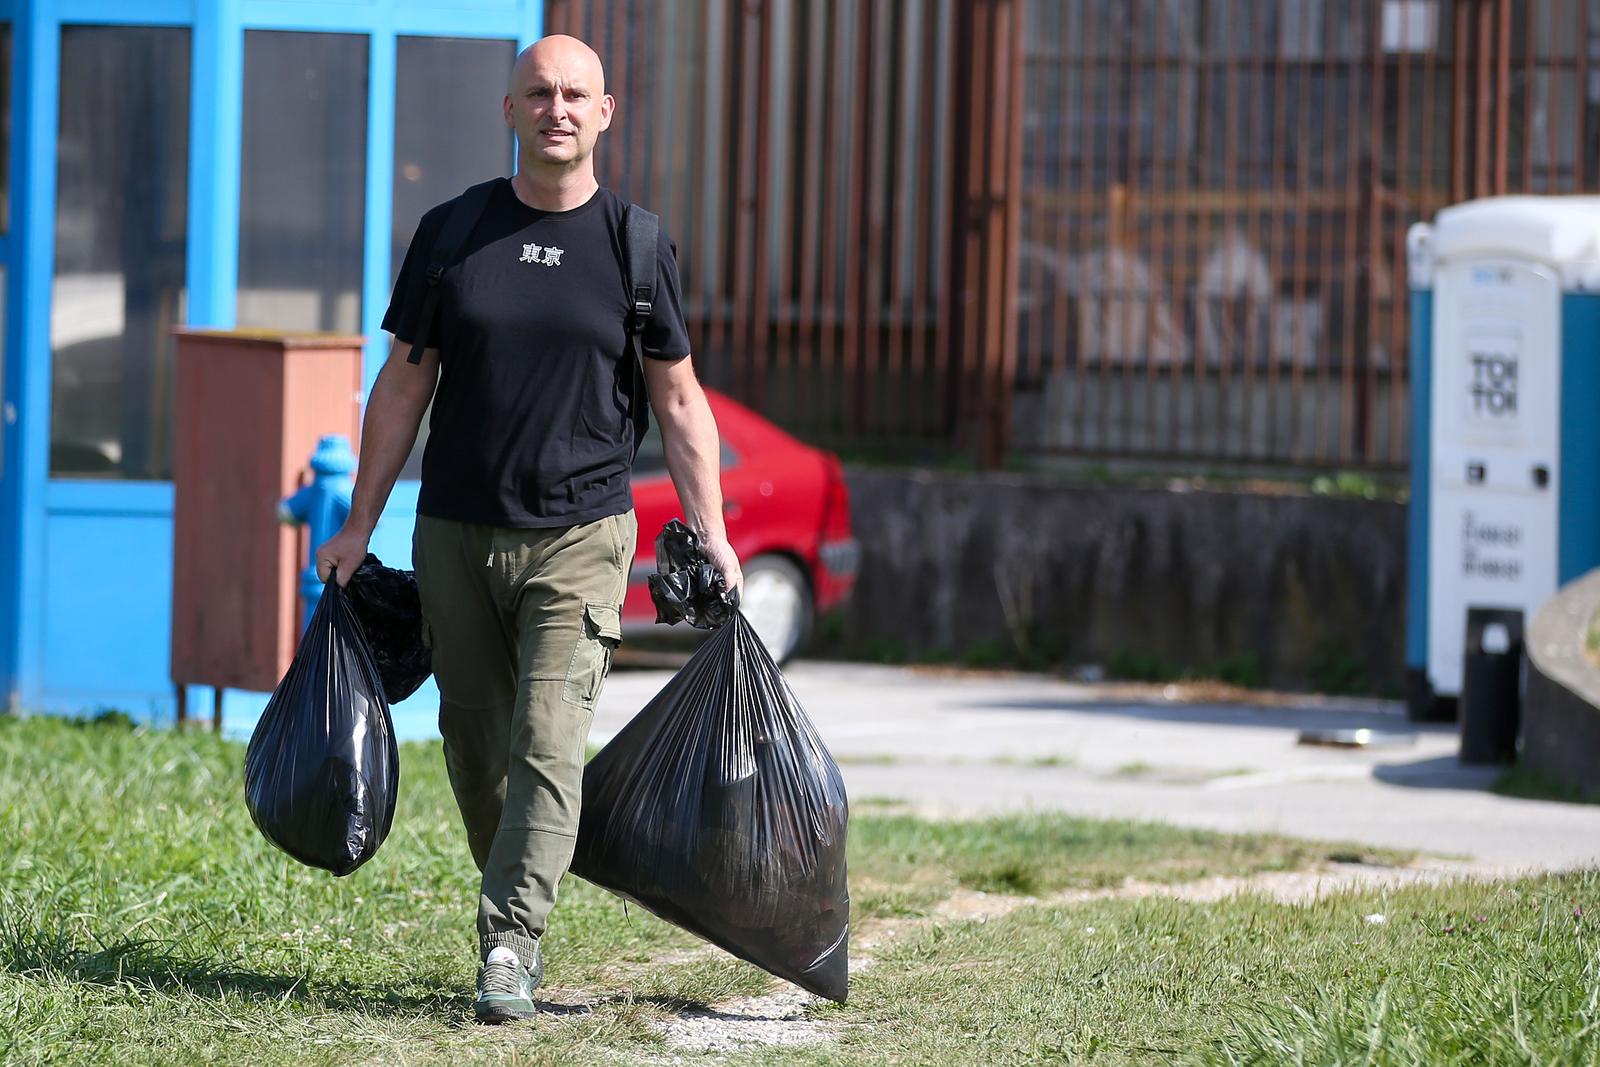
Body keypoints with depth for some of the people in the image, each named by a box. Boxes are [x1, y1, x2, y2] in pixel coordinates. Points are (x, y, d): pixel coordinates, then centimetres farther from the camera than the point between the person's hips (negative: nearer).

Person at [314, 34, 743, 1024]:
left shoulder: (635, 245, 2)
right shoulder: (452, 232, 5)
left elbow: (679, 399, 7)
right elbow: (403, 385, 10)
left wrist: (712, 535, 0)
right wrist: (359, 525, 7)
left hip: (581, 539, -2)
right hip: (456, 534, 2)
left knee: (549, 744, -12)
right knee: (476, 743, 8)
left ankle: (511, 946, -16)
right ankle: (517, 909, 25)